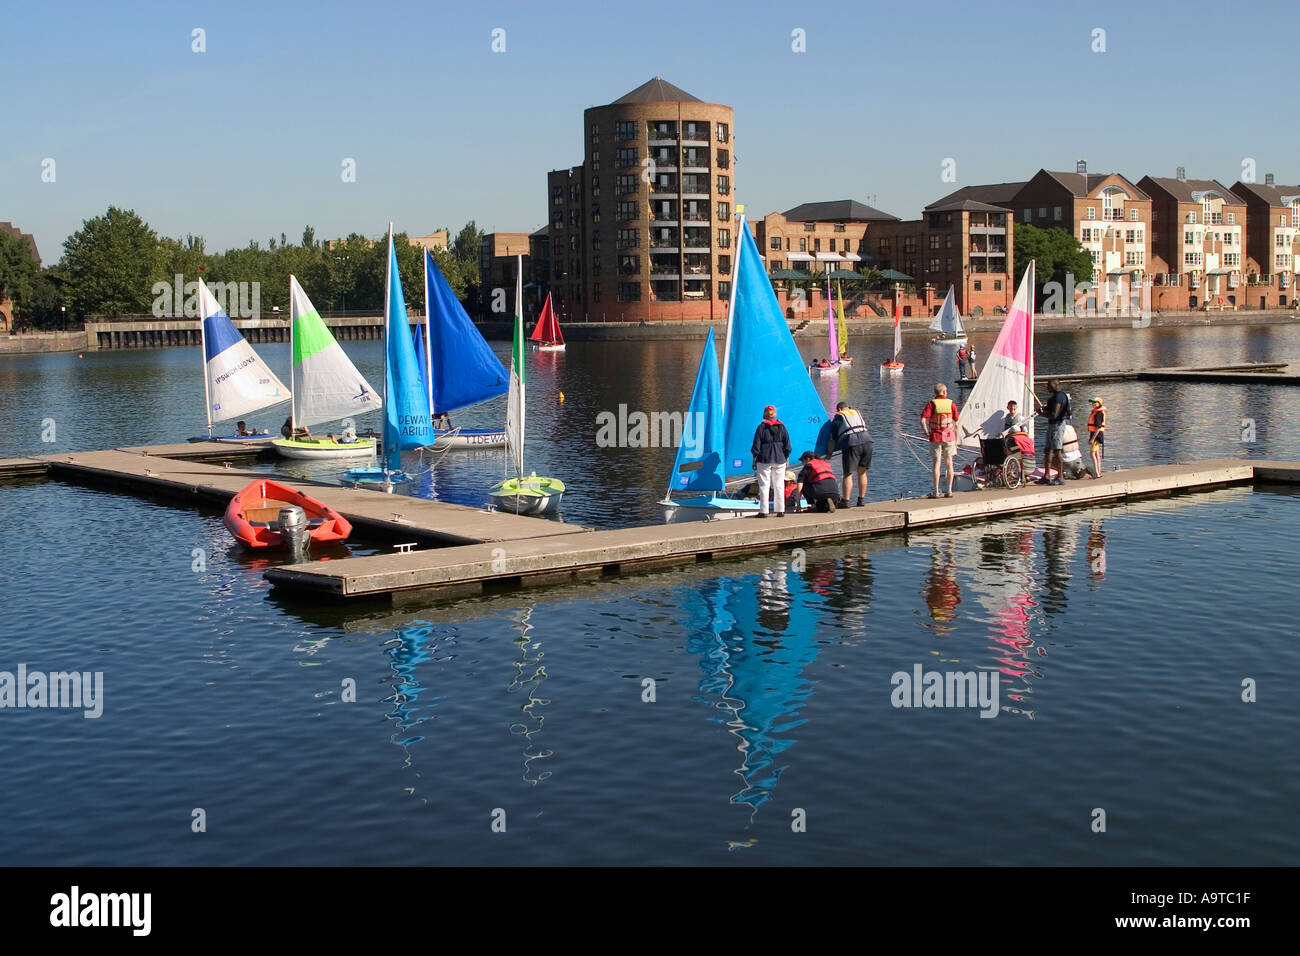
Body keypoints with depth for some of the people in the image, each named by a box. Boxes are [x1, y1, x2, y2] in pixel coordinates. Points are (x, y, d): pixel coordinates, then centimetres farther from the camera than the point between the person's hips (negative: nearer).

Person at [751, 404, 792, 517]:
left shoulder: (761, 427, -4)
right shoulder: (782, 427, 4)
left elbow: (756, 446, -3)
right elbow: (787, 446, 6)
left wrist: (754, 461, 3)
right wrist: (786, 459, 14)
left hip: (764, 460, -3)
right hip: (780, 460, 3)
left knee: (764, 485, 0)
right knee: (779, 485, 8)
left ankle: (763, 511, -3)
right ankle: (780, 511, 6)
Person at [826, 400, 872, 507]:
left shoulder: (838, 417, 13)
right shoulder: (858, 413, 26)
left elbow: (832, 437, 15)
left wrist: (829, 453, 25)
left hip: (851, 445, -4)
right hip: (867, 442, 4)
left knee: (848, 474, -3)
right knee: (862, 472, 13)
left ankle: (845, 501, -9)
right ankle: (861, 500, 15)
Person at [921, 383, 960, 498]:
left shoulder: (931, 403, -5)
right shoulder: (951, 404, 1)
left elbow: (923, 420, -17)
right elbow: (956, 424, 3)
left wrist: (926, 433, -1)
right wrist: (956, 440, 10)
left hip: (935, 437, -1)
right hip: (949, 437, 1)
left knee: (937, 463, 1)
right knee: (949, 463, 8)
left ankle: (936, 491, -2)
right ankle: (949, 491, 8)